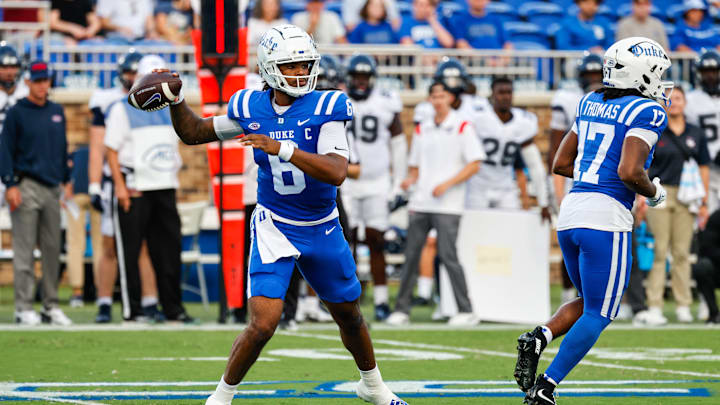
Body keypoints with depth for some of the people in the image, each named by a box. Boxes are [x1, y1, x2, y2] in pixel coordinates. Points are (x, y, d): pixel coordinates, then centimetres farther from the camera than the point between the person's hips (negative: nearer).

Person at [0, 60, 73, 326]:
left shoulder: (57, 112, 14)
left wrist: (66, 180, 16)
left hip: (52, 188, 6)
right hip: (27, 187, -5)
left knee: (53, 249, 6)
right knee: (24, 250, -5)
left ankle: (51, 306, 11)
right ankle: (23, 308, -4)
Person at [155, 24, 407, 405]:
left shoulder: (325, 108, -15)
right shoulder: (251, 108, -6)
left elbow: (336, 172, -28)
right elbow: (194, 133, 9)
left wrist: (281, 148, -36)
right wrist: (176, 101, -9)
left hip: (322, 229, 1)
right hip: (274, 227, -1)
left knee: (349, 316, 19)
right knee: (263, 325, -17)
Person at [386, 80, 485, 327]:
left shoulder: (462, 127, -2)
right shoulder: (422, 130, 14)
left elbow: (474, 165, -6)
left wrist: (446, 185, -14)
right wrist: (410, 179, -1)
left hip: (447, 205, -5)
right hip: (420, 203, 5)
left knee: (447, 255, -11)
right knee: (411, 253, 3)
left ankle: (466, 311, -5)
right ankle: (402, 309, 10)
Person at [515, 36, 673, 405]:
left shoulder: (590, 104, 15)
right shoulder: (647, 112, -7)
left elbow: (561, 164, 18)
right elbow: (630, 172, -18)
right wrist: (653, 192, 1)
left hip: (571, 210, 7)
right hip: (607, 215, -7)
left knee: (589, 302, 22)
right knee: (598, 315, 2)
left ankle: (538, 338, -3)